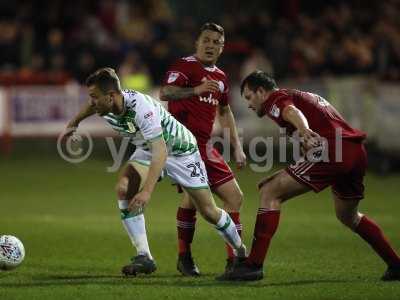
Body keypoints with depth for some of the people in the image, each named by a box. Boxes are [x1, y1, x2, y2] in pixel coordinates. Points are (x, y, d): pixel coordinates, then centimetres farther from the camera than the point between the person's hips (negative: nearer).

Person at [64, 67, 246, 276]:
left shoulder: (141, 108, -40)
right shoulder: (103, 105, -17)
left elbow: (160, 151, -44)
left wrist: (147, 191, -51)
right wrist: (73, 124, 27)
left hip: (179, 149, -6)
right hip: (147, 151, 6)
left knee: (208, 211, 1)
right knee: (124, 189, -21)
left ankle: (240, 250, 29)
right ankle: (144, 257, -18)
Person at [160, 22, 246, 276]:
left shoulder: (221, 77, 19)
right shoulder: (185, 66, -5)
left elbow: (225, 112, 34)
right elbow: (165, 94, -22)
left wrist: (237, 148, 29)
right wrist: (196, 90, -37)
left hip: (205, 146, 8)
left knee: (235, 197, 5)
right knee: (193, 195, -24)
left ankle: (234, 259, 12)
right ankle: (184, 257, -8)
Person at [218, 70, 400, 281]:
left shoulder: (275, 99, 5)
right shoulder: (302, 96, 33)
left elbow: (291, 112, -19)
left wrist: (305, 131, -38)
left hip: (329, 150, -9)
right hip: (357, 152, 9)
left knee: (270, 193, -4)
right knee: (348, 216, 31)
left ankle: (253, 264, -11)